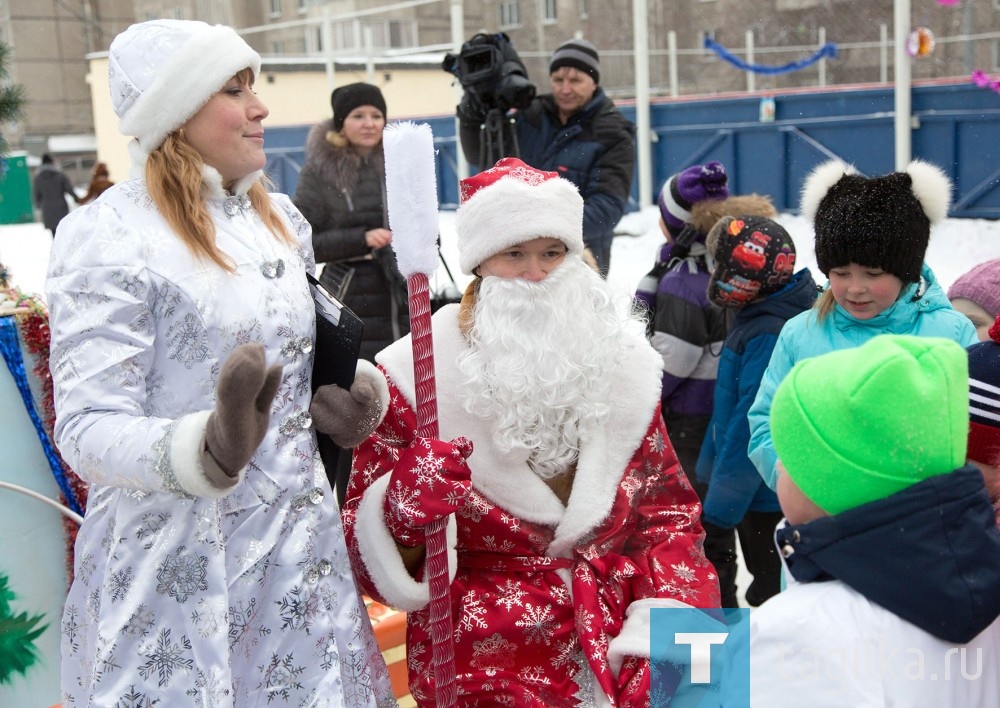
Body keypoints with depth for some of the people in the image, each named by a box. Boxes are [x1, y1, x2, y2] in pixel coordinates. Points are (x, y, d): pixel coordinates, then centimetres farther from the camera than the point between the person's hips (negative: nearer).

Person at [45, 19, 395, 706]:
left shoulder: (280, 218, 7)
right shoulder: (109, 237, -14)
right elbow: (88, 430, -17)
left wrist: (353, 393, -3)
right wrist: (209, 451, -35)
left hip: (299, 537, 6)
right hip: (179, 564, -6)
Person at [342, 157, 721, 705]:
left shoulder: (617, 360, 8)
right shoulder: (415, 375, -3)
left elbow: (667, 507, 11)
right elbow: (366, 551, -2)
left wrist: (666, 628, -4)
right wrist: (406, 508, -24)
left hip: (619, 629, 4)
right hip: (491, 654, -3)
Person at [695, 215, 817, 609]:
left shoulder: (768, 335, -25)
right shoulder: (753, 321, 6)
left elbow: (752, 425, -27)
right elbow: (727, 406, 13)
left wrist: (718, 511, -23)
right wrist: (709, 473, 18)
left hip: (768, 498, -10)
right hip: (761, 491, 10)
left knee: (771, 592, 4)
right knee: (765, 580, 22)